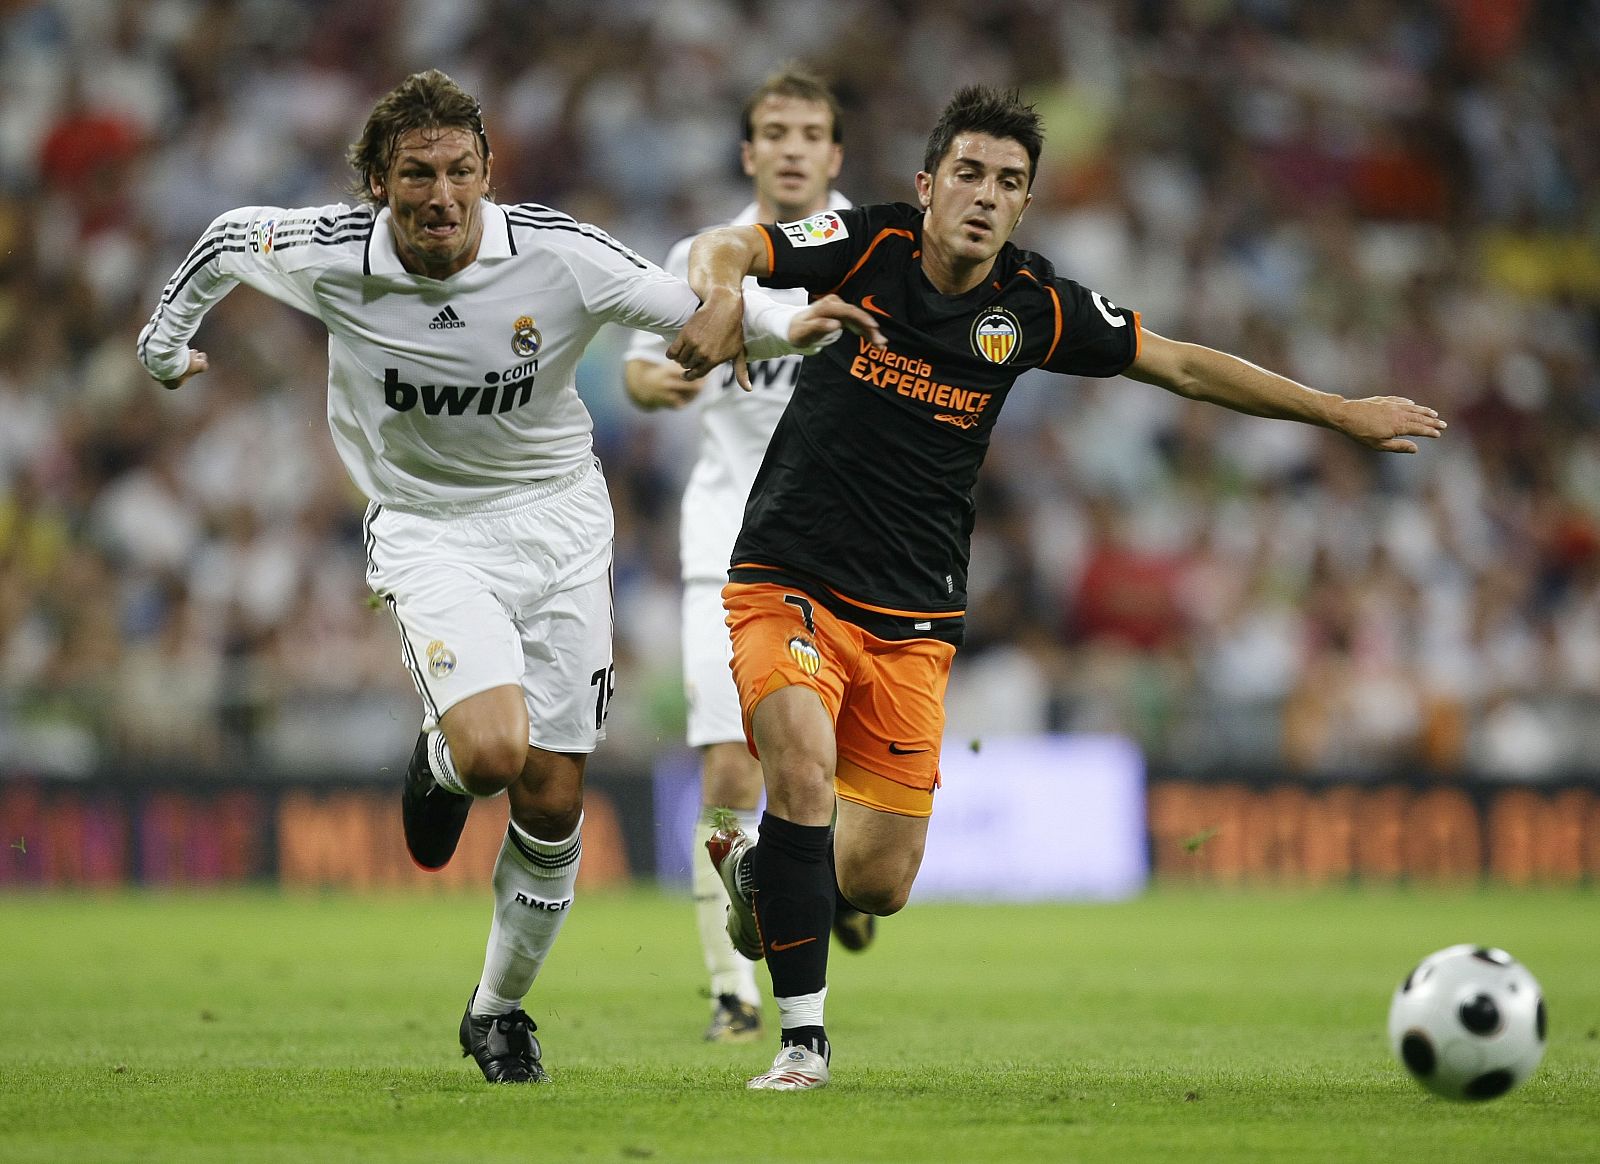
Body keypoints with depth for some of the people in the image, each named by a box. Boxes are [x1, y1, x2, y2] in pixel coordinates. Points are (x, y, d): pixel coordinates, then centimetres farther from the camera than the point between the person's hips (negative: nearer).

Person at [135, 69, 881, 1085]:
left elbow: (692, 308, -11)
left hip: (557, 516, 1)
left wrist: (782, 325, -31)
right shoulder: (329, 257, -15)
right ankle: (441, 762, 13)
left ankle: (501, 1009, 24)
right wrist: (166, 340, 22)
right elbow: (228, 236, 6)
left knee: (553, 798, 2)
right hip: (428, 533, -1)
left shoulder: (558, 255, -18)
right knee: (493, 748, -26)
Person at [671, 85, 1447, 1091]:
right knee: (805, 774, -28)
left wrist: (1342, 413, 11)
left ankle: (755, 866, 35)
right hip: (791, 580, -3)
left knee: (877, 885, -1)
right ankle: (803, 1037, -14)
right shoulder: (868, 247, -7)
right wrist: (721, 299, -42)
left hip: (913, 620, 3)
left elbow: (1184, 366, 10)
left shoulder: (1036, 308, 0)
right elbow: (727, 249, -18)